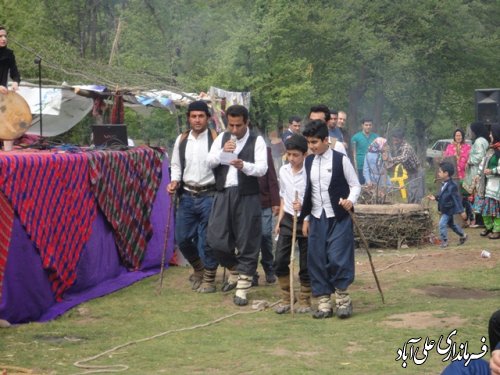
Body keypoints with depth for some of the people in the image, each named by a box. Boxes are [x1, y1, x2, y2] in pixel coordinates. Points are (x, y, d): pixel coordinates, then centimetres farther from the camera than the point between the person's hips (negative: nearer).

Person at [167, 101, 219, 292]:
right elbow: (176, 165, 15)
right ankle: (198, 268, 33)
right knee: (182, 238, 8)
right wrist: (174, 181, -3)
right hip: (187, 195, 4)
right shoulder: (181, 140, 6)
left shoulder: (215, 139, -8)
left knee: (207, 239, 0)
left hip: (209, 195, -4)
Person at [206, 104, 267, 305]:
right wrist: (222, 151, -14)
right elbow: (209, 162, 5)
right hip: (223, 194, 4)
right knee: (216, 239, 3)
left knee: (247, 243, 0)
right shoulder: (222, 138, 11)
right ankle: (234, 271, 30)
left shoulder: (257, 141, -2)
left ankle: (242, 288, 9)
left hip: (247, 196, -4)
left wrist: (244, 165, -30)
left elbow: (262, 168, -12)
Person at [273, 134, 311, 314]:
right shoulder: (283, 171, 6)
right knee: (280, 261, -1)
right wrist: (279, 220, 13)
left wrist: (303, 207, -28)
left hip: (306, 221, -5)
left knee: (305, 264, 3)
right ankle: (286, 298, 13)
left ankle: (304, 300, 18)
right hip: (288, 220, 5)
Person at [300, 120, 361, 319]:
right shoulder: (308, 162, 10)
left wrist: (350, 200, -20)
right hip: (316, 218, 5)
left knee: (337, 259, -11)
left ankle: (343, 299, 5)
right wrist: (305, 218, 12)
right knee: (317, 261, 2)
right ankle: (324, 303, 10)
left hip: (339, 218, -5)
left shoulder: (340, 160, -5)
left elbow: (355, 185, -1)